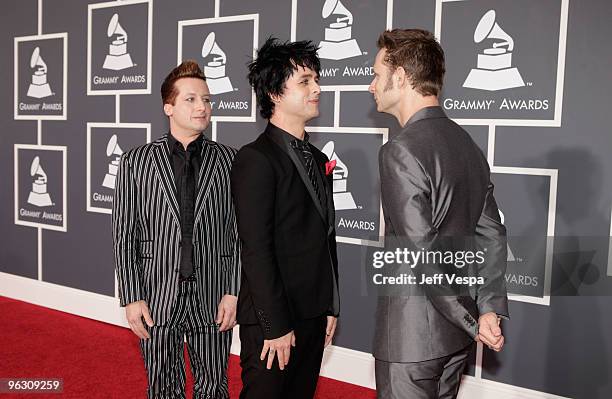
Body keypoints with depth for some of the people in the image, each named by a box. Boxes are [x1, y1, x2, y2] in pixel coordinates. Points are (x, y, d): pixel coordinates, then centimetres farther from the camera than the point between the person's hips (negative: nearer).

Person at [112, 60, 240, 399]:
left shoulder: (228, 160, 1)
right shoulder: (136, 161, 1)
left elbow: (239, 233, 0)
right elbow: (124, 236, 0)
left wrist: (233, 293, -5)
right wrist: (131, 298, -5)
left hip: (212, 297, 0)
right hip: (157, 298, 0)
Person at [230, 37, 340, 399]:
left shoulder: (318, 159, 12)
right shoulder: (256, 158, -14)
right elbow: (257, 251, -18)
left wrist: (330, 308, 14)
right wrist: (276, 326, -17)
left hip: (313, 315, 8)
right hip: (273, 319, -8)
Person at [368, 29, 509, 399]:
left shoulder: (400, 151, -20)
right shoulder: (467, 143, 6)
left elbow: (422, 257, -22)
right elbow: (492, 236, 5)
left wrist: (473, 322, -12)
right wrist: (490, 309, 0)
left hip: (412, 336, -8)